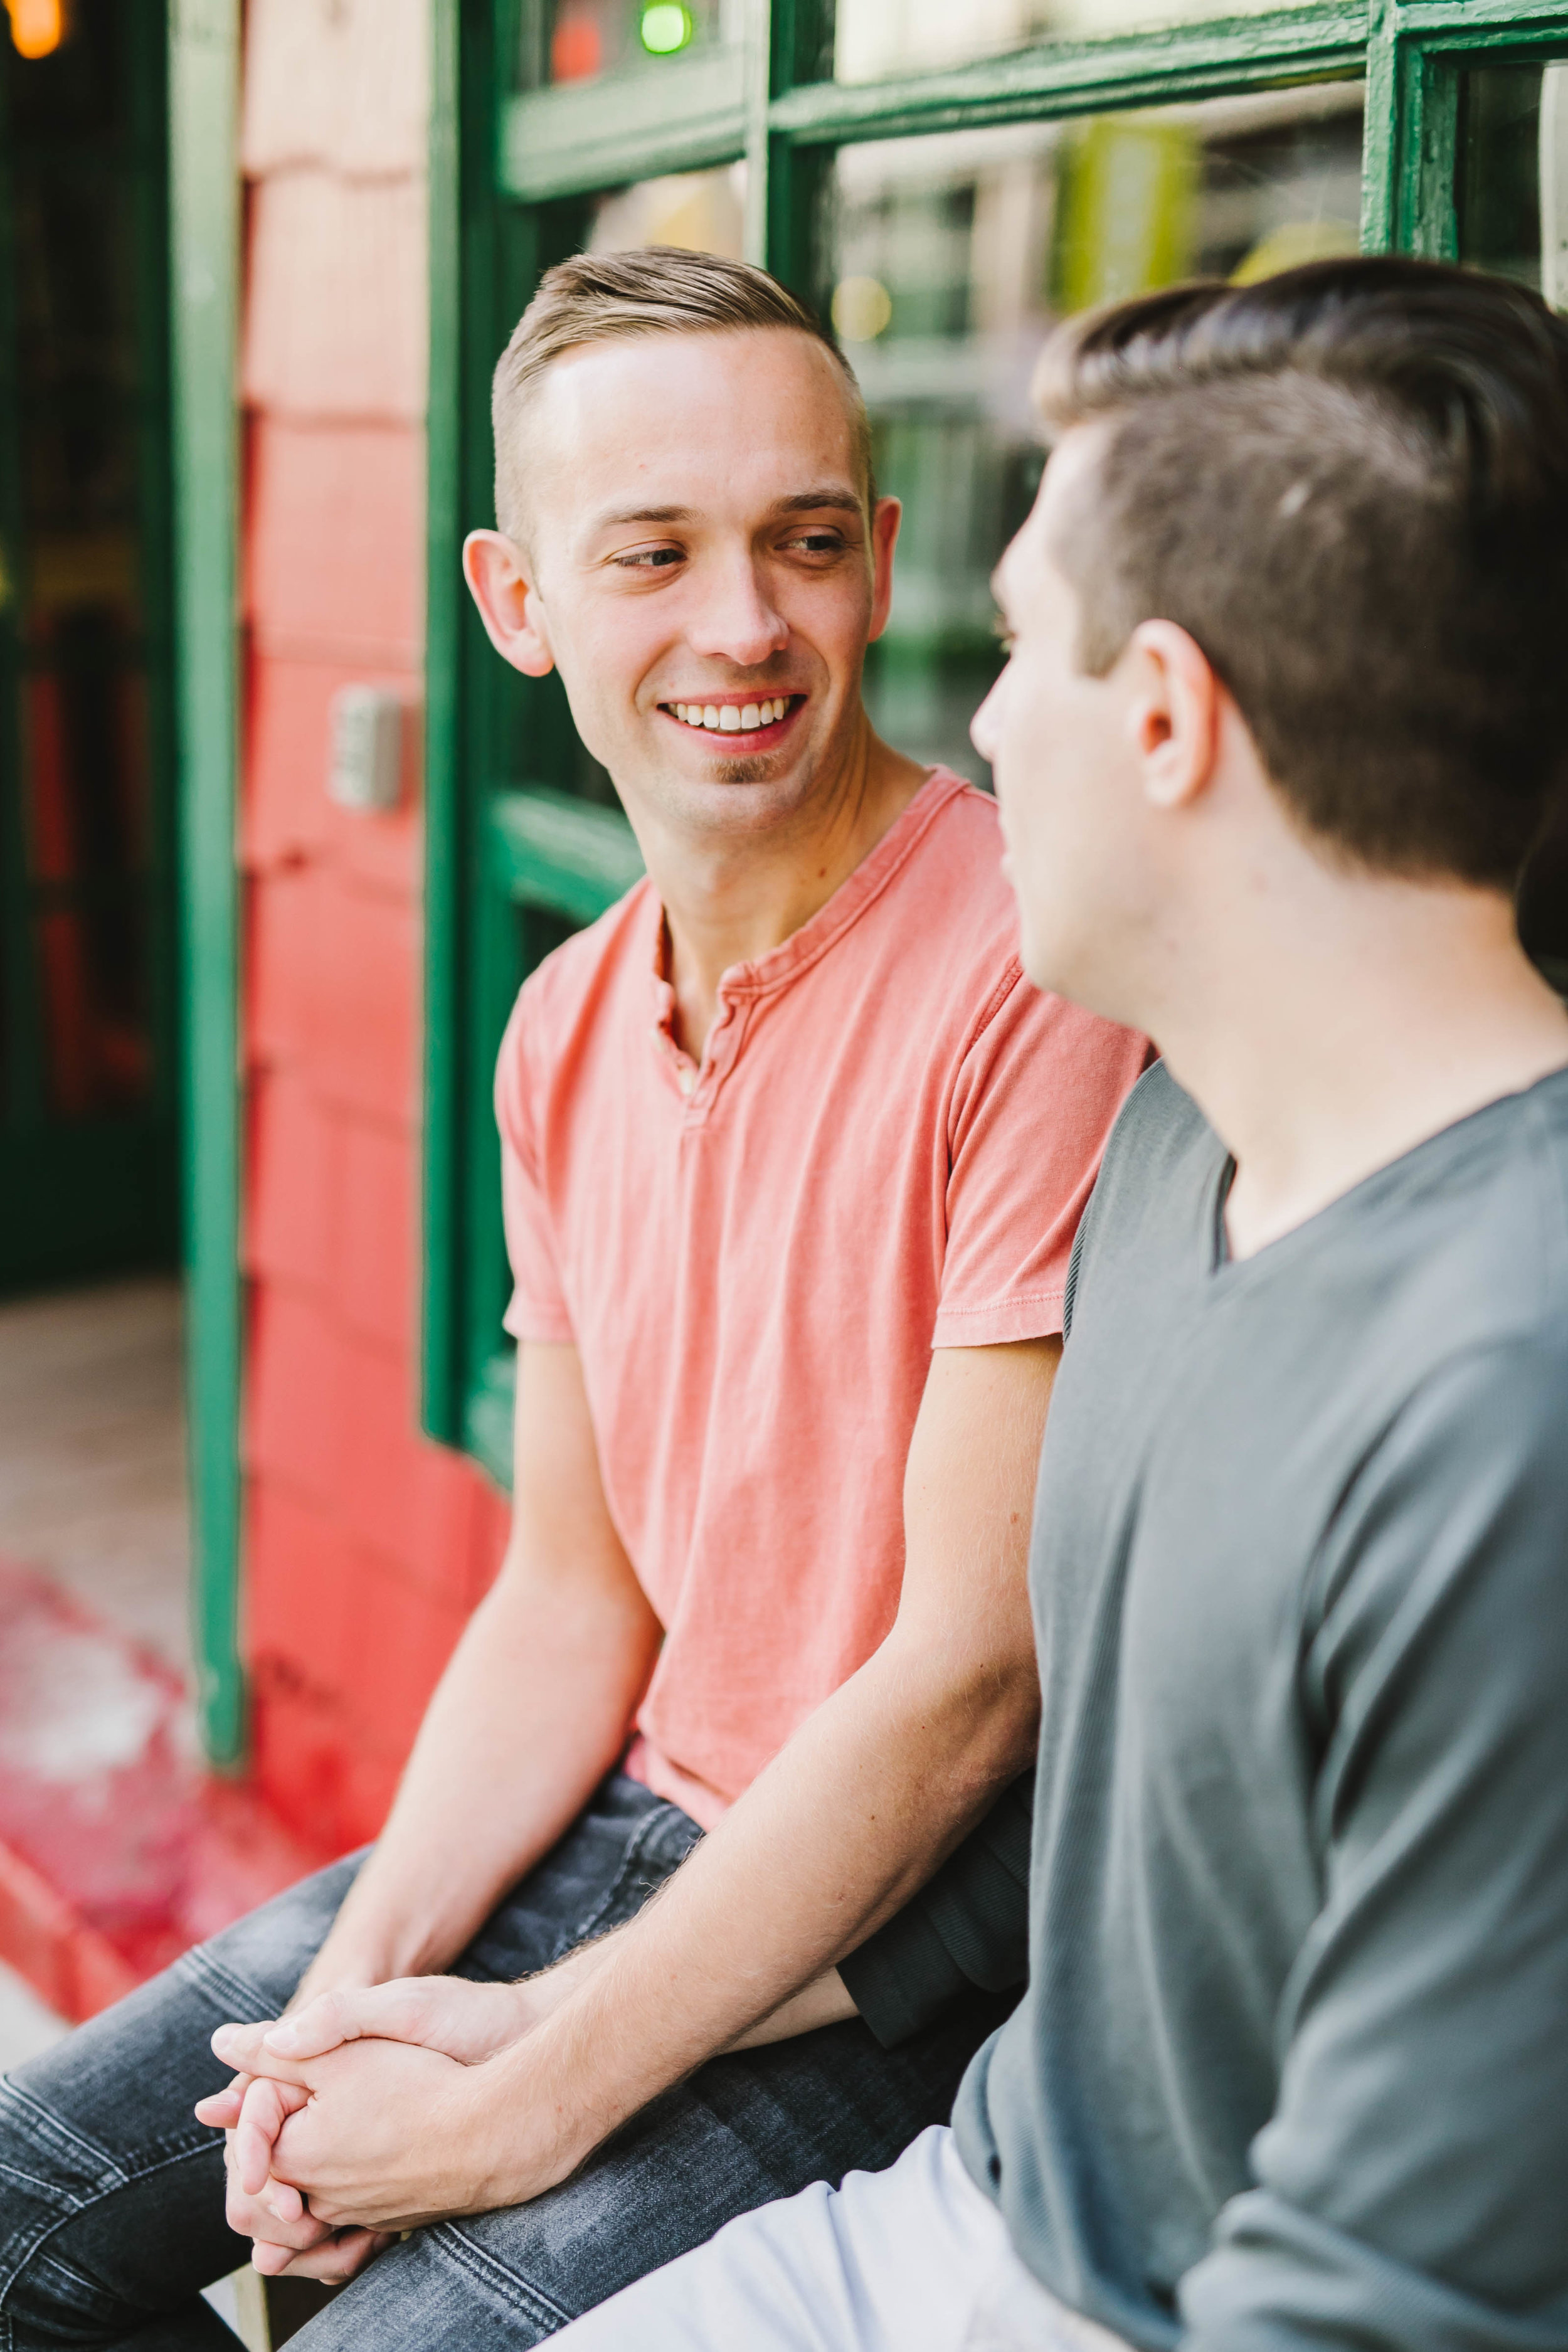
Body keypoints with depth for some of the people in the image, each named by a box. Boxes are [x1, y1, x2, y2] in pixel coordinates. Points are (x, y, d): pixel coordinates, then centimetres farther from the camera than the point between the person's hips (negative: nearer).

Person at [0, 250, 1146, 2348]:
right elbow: (573, 1594, 8)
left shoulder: (1039, 979, -22)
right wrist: (367, 1977, -6)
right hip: (630, 1828, 7)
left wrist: (539, 2093, -17)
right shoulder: (569, 1027, 4)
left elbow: (981, 1673, -21)